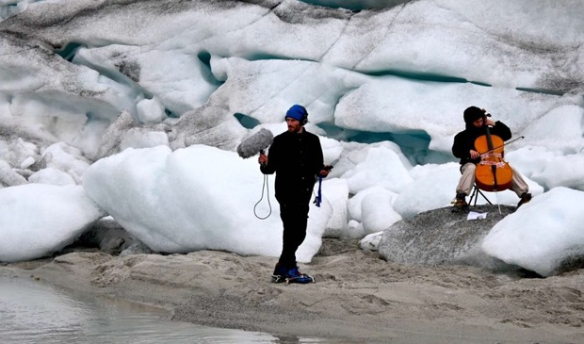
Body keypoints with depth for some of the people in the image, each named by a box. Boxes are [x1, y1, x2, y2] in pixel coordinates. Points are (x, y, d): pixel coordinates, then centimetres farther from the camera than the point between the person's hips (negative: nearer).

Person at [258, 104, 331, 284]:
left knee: (298, 233, 8)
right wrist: (265, 164, -26)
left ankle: (282, 269, 19)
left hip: (303, 193, 5)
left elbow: (317, 164, 12)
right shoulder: (280, 141, -3)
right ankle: (289, 269, -3)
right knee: (293, 231, -9)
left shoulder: (312, 141, 7)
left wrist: (321, 171, -10)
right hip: (286, 192, -5)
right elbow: (271, 168, -4)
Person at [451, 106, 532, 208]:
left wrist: (495, 124, -2)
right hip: (471, 164, -3)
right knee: (471, 169, -40)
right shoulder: (462, 136, 2)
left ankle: (524, 194, -18)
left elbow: (507, 134, 9)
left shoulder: (490, 131, 11)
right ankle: (460, 196, -45)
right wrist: (469, 151, -27)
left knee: (510, 168, -17)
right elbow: (456, 151, -8)